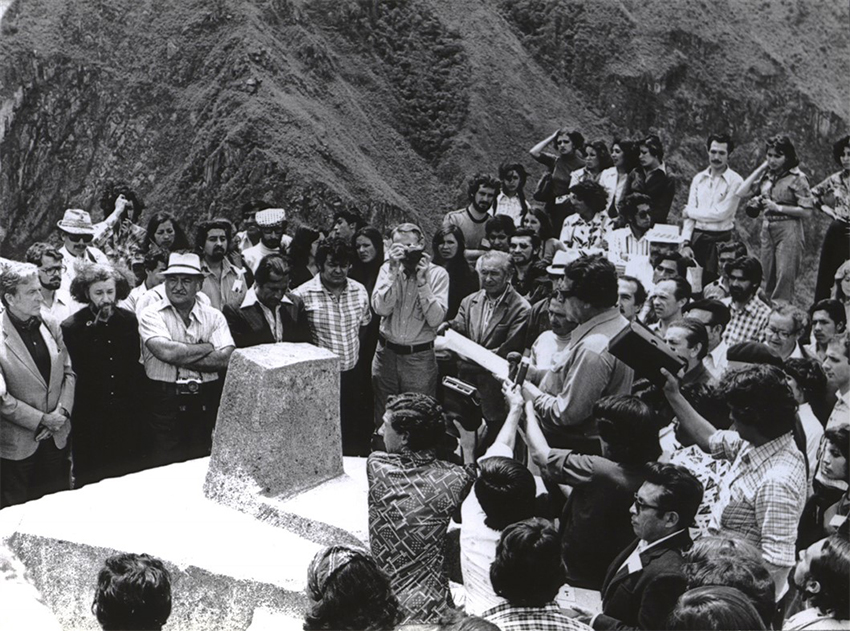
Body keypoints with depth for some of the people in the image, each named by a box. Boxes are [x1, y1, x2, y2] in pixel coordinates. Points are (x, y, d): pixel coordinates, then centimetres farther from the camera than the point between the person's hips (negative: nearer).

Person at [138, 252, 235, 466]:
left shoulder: (214, 316, 8)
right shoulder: (152, 314, 1)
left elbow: (225, 358, -6)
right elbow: (166, 352, -16)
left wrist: (180, 357, -11)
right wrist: (207, 347, -5)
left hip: (206, 406, 2)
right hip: (165, 402, -2)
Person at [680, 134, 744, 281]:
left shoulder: (735, 181, -4)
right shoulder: (698, 178, 11)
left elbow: (721, 213, -11)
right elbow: (688, 214, 7)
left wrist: (691, 212, 0)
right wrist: (686, 243, -4)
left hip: (721, 240, -4)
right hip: (697, 237, 4)